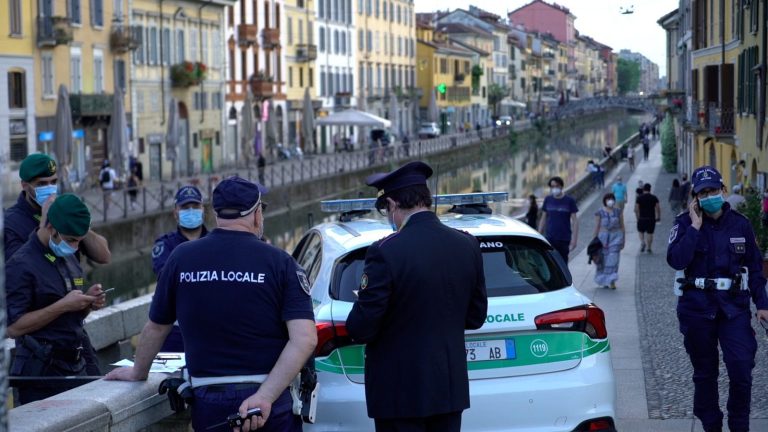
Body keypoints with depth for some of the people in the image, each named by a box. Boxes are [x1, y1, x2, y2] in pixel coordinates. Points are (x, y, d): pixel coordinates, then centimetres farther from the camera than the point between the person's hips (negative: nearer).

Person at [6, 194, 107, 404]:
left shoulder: (69, 259, 13)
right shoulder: (22, 265, -12)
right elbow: (13, 328, -17)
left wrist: (89, 302, 1)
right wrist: (63, 305, -20)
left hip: (77, 365, 7)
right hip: (42, 371, -7)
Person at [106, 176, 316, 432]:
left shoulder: (181, 258, 1)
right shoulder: (279, 262, -5)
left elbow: (156, 328, 14)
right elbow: (305, 339, -16)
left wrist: (138, 372, 30)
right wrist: (265, 396, -19)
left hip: (208, 400, 2)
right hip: (270, 403, -2)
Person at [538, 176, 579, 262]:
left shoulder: (569, 201, 0)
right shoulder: (548, 200, 7)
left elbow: (575, 220, -1)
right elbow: (543, 219, 13)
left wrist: (574, 239, -9)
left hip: (564, 239, -2)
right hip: (549, 238, 2)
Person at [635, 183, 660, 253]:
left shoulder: (639, 198, -3)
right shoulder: (654, 198, 0)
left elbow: (636, 209, -6)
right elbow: (658, 208, -2)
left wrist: (637, 217, 5)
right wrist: (658, 217, 9)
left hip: (642, 218, -1)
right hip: (652, 218, 1)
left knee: (641, 231, 17)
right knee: (650, 233, 8)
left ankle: (642, 242, -6)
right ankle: (649, 247, 8)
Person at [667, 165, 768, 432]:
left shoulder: (739, 224, 5)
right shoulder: (685, 224, -2)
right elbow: (676, 260, -18)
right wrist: (695, 227, -17)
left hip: (734, 307, 1)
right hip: (697, 307, -1)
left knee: (741, 369, -10)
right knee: (705, 372, 9)